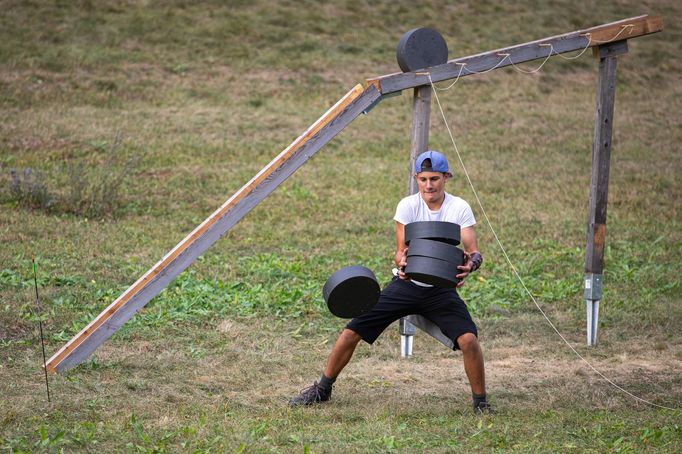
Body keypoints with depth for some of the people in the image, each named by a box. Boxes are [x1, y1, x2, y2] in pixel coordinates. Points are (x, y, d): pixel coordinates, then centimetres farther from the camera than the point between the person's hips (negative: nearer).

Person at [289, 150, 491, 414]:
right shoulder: (408, 205, -8)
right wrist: (402, 261, -37)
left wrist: (471, 264, -38)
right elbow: (401, 251, -12)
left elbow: (473, 251, -13)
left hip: (441, 290, -1)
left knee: (468, 339, -24)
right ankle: (322, 389, 17)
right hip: (406, 285, 1)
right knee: (351, 333, -4)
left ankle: (480, 401, -2)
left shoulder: (459, 209, -8)